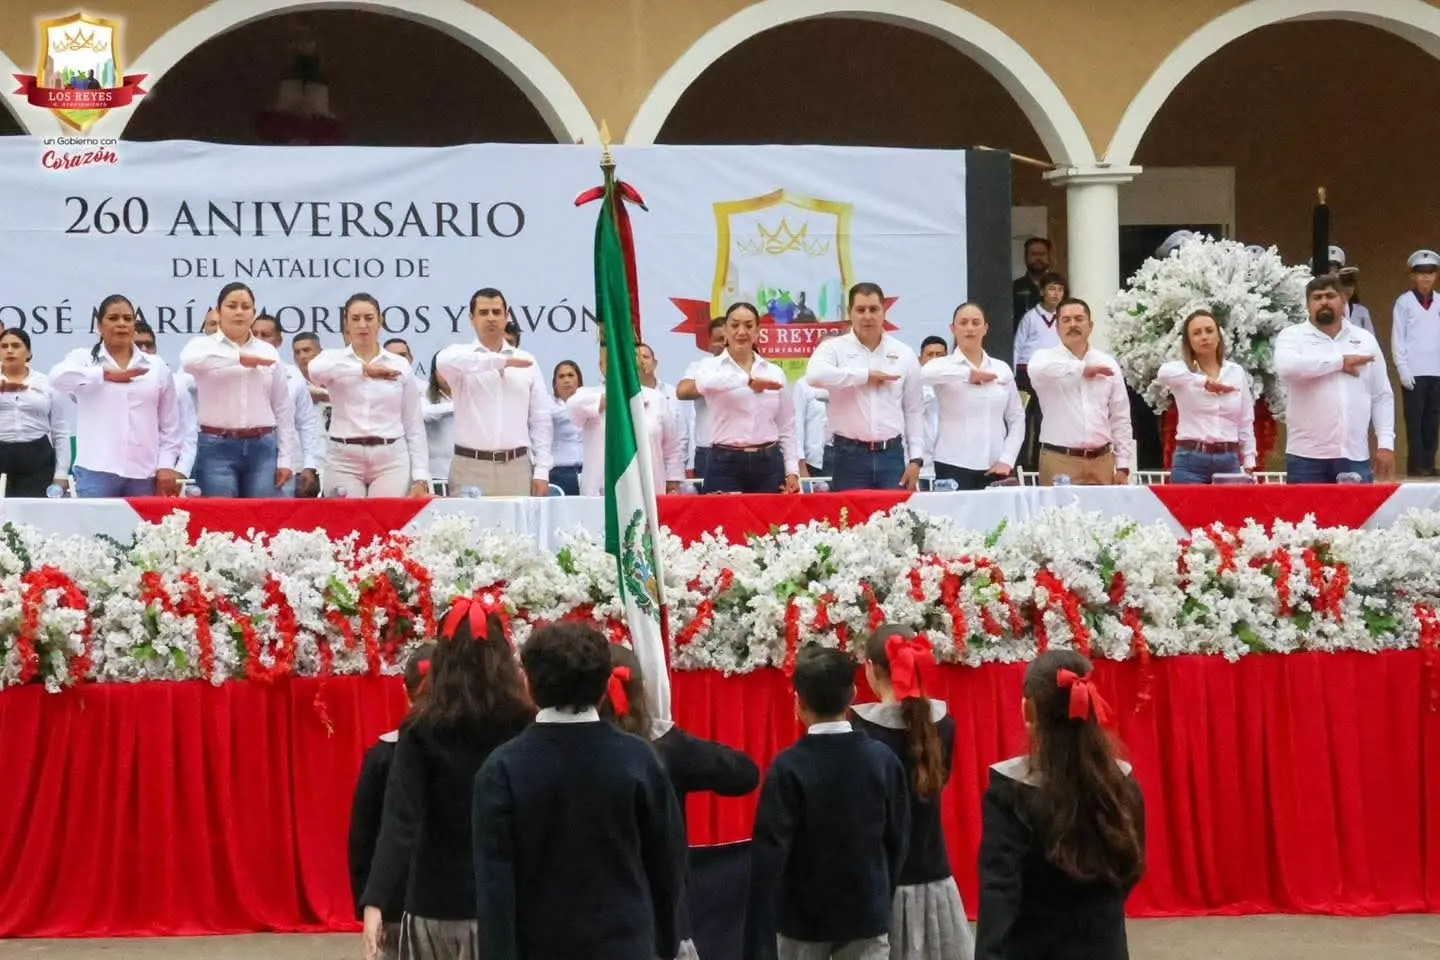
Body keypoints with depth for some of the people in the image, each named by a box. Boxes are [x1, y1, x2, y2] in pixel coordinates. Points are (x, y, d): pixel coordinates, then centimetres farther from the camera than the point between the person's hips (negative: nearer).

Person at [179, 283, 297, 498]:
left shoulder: (268, 352, 12)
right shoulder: (204, 345, 3)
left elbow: (282, 408, 13)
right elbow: (189, 361, -23)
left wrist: (286, 458, 7)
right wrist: (239, 358, -17)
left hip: (262, 448, 3)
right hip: (217, 447, -3)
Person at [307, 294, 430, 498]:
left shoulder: (400, 365, 8)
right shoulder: (334, 358, 5)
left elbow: (414, 425, 8)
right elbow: (315, 371, -21)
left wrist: (421, 477, 0)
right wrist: (364, 369, -27)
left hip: (391, 460, 1)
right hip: (344, 460, 0)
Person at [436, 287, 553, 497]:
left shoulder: (525, 361, 11)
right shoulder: (462, 354, 3)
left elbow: (541, 419, 11)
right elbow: (444, 361, -24)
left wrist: (542, 470, 2)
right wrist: (502, 361, -18)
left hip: (516, 467, 2)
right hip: (471, 467, -2)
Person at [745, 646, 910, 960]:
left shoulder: (789, 766, -14)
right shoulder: (883, 758, -5)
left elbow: (769, 854, -17)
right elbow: (897, 839, 4)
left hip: (802, 917, -2)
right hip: (867, 913, 2)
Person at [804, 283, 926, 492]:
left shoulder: (904, 355, 9)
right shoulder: (835, 348, 0)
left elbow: (914, 411, 12)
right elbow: (815, 375, -22)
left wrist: (916, 459, 4)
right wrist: (865, 375, -14)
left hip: (891, 454, 2)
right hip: (850, 455, -2)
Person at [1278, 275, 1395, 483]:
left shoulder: (1365, 340, 12)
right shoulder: (1293, 335, 2)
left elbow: (1382, 396, 13)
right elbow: (1285, 367, -21)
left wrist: (1386, 443, 3)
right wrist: (1339, 362, -12)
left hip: (1355, 456, 3)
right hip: (1307, 457, -3)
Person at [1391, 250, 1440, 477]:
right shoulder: (1404, 302, 1)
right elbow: (1397, 338, -1)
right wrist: (1403, 369, -8)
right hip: (1414, 372, -3)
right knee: (1415, 420, -3)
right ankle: (1417, 465, -1)